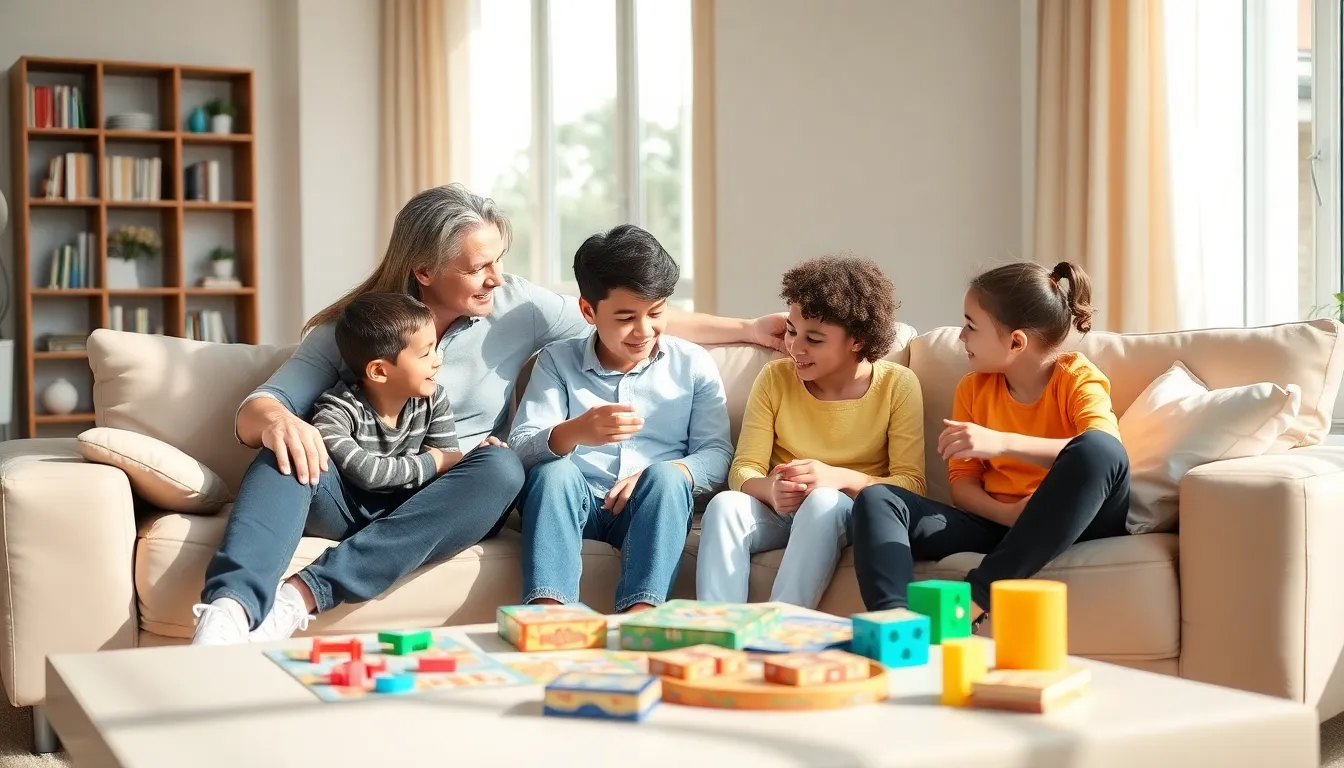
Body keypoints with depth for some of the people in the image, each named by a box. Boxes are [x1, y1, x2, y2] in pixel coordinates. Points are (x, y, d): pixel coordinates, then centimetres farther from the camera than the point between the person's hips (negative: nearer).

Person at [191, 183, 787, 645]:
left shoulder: (515, 306, 5)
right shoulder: (348, 329, 1)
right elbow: (252, 413, -4)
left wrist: (746, 330, 13)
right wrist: (276, 421, -30)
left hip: (449, 506, 1)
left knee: (502, 467, -33)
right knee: (289, 447, -29)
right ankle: (232, 607, -53)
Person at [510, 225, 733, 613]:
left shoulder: (693, 364, 9)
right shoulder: (558, 361, 7)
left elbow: (717, 454, 2)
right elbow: (521, 449, -5)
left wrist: (663, 474, -20)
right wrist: (574, 432, -28)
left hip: (655, 509, 0)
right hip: (575, 504, 0)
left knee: (665, 475, -31)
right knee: (555, 472, -30)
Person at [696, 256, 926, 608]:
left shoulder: (898, 385, -3)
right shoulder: (774, 378, 2)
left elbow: (911, 484, -9)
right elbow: (744, 470, -2)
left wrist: (838, 478, -27)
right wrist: (771, 490, -27)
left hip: (852, 513, -2)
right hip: (779, 511, 2)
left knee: (823, 501, -36)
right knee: (724, 504, -30)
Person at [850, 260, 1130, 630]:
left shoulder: (1076, 377, -4)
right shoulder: (973, 389, 10)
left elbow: (1105, 448, -25)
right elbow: (962, 483, 5)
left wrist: (1001, 443, -35)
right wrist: (1005, 513, -18)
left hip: (1072, 519, -4)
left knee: (1098, 449, -35)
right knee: (876, 499, -14)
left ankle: (975, 601, -40)